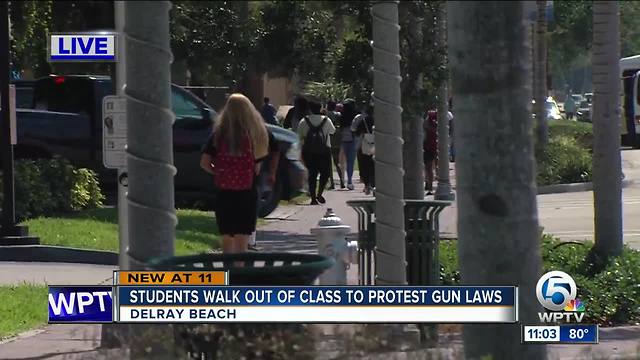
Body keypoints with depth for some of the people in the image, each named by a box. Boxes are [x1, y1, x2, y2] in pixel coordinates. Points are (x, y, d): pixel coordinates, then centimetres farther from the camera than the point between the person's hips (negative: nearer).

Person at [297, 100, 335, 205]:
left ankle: (313, 197, 4)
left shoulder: (304, 121, 0)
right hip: (324, 150, -2)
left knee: (312, 173, 7)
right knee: (325, 172, 9)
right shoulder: (326, 120, -2)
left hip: (308, 151, 2)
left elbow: (299, 136, 0)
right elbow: (333, 131, 14)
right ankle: (319, 193, -7)